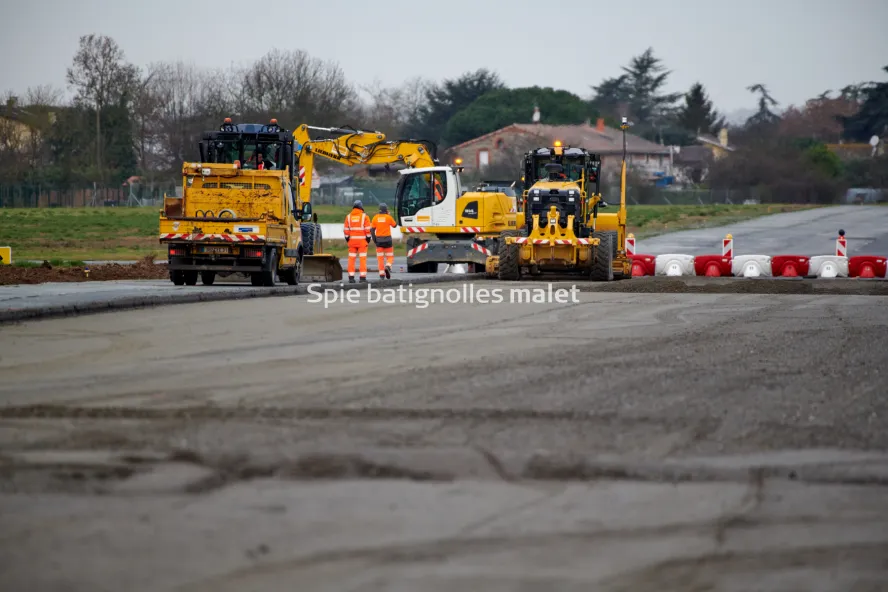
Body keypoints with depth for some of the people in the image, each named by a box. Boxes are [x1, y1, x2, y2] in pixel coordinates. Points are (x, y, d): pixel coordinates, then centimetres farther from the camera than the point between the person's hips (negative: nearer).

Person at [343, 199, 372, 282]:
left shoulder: (348, 216, 4)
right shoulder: (364, 216, -4)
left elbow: (346, 230, 3)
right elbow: (368, 230, -8)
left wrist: (348, 240, 11)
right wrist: (368, 240, -1)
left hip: (352, 241, 2)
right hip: (362, 241, -2)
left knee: (351, 259, 7)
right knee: (363, 259, 0)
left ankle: (351, 277, 2)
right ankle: (363, 277, -4)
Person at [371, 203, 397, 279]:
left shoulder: (375, 218, 0)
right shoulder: (389, 217, -5)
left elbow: (373, 229, -4)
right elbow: (394, 225, 10)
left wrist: (374, 238, 0)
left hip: (379, 239, 2)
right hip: (387, 239, -2)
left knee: (380, 258, 7)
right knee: (390, 256, 8)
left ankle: (381, 274, 0)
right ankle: (388, 267, -22)